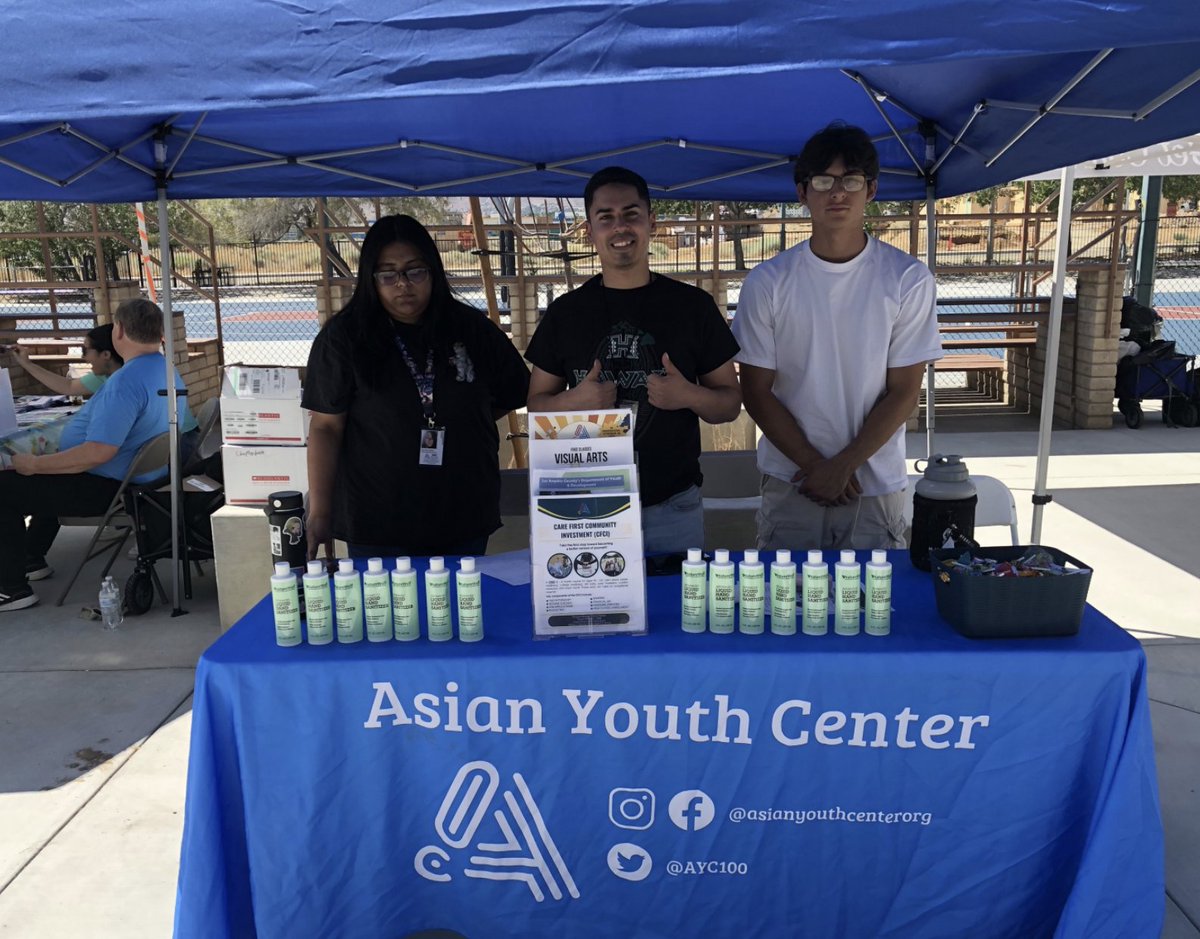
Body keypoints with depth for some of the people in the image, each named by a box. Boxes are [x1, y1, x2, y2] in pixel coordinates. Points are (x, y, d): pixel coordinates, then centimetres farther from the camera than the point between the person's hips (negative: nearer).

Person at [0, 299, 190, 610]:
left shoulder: (126, 381, -28)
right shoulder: (168, 372, 5)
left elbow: (98, 452, -33)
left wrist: (35, 464, -21)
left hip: (108, 489, -10)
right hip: (140, 476, 10)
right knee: (45, 478, 33)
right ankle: (32, 558, 40)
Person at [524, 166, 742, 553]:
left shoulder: (693, 305, 2)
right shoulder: (566, 312, 4)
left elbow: (730, 403, 5)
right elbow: (536, 405, 7)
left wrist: (688, 396, -16)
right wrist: (575, 400, -14)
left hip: (674, 508, 0)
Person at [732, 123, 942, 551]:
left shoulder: (909, 279, -4)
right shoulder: (767, 283, -3)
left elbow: (903, 392, -4)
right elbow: (756, 392, -2)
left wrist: (843, 466, -10)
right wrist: (814, 465, -8)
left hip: (877, 486, 0)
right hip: (788, 482, 0)